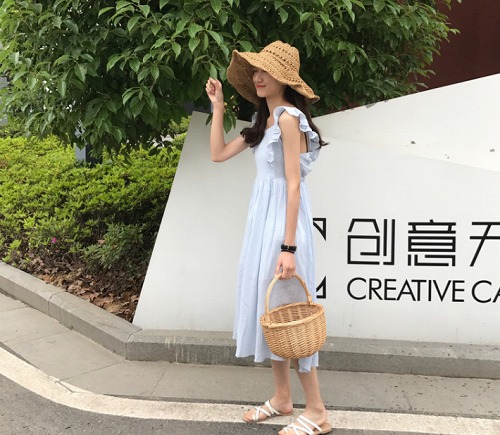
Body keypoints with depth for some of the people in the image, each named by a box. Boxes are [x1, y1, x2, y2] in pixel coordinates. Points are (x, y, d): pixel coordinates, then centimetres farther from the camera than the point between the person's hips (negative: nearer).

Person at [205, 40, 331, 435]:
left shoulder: (289, 118, -14)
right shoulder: (265, 121, 13)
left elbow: (293, 185, -19)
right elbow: (218, 154, 14)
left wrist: (288, 247, -22)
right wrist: (217, 107, 11)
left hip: (283, 221, -9)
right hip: (263, 219, 9)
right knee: (267, 306, 13)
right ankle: (282, 398, 26)